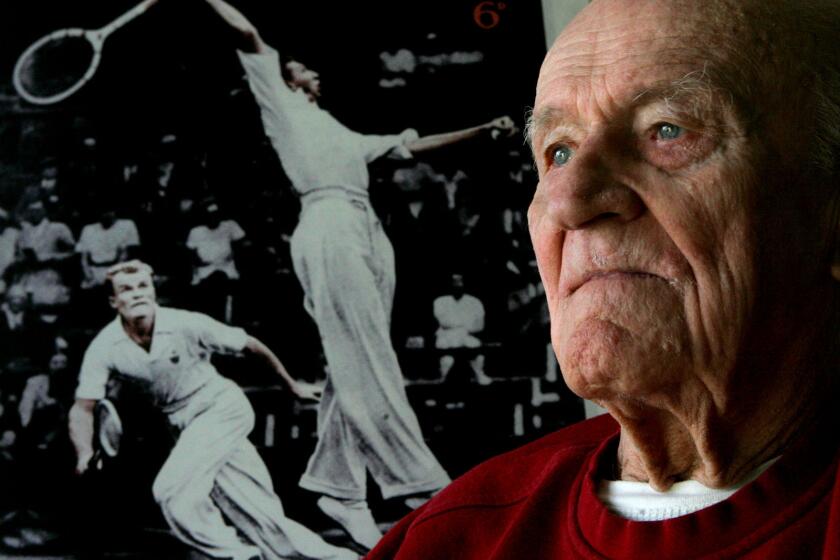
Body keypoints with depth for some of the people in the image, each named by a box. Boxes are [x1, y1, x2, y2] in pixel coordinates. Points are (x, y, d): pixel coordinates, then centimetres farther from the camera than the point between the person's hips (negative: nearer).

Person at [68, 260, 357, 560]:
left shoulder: (185, 324, -19)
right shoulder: (104, 348, -10)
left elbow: (250, 346, -7)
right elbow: (83, 407, -6)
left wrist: (292, 385, 4)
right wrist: (85, 453, -26)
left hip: (223, 406, -4)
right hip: (186, 426, 4)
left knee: (171, 489, -22)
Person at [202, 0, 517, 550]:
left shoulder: (345, 133, 35)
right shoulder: (283, 106, 19)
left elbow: (414, 144, 36)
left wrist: (484, 130, 36)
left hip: (369, 235, 7)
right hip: (329, 231, -7)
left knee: (359, 366, -1)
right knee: (368, 363, -14)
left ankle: (338, 483, 1)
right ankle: (419, 481, -20)